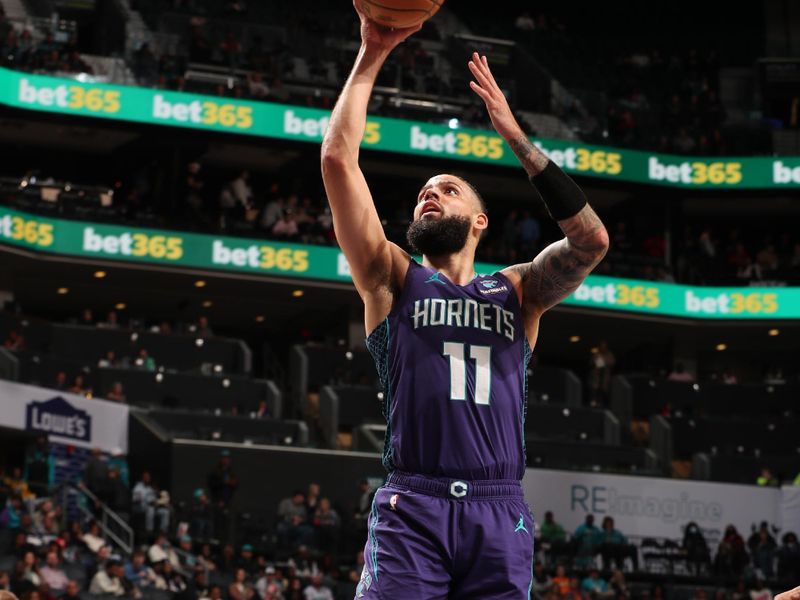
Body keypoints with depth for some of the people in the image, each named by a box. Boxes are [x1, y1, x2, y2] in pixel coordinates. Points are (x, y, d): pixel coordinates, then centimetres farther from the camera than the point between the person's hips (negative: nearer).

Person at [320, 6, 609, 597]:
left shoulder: (516, 291, 19)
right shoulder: (393, 280, 16)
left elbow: (592, 242, 1)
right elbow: (338, 159, 7)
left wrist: (518, 139, 2)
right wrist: (371, 56, 6)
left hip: (501, 511, 2)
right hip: (412, 507, -1)